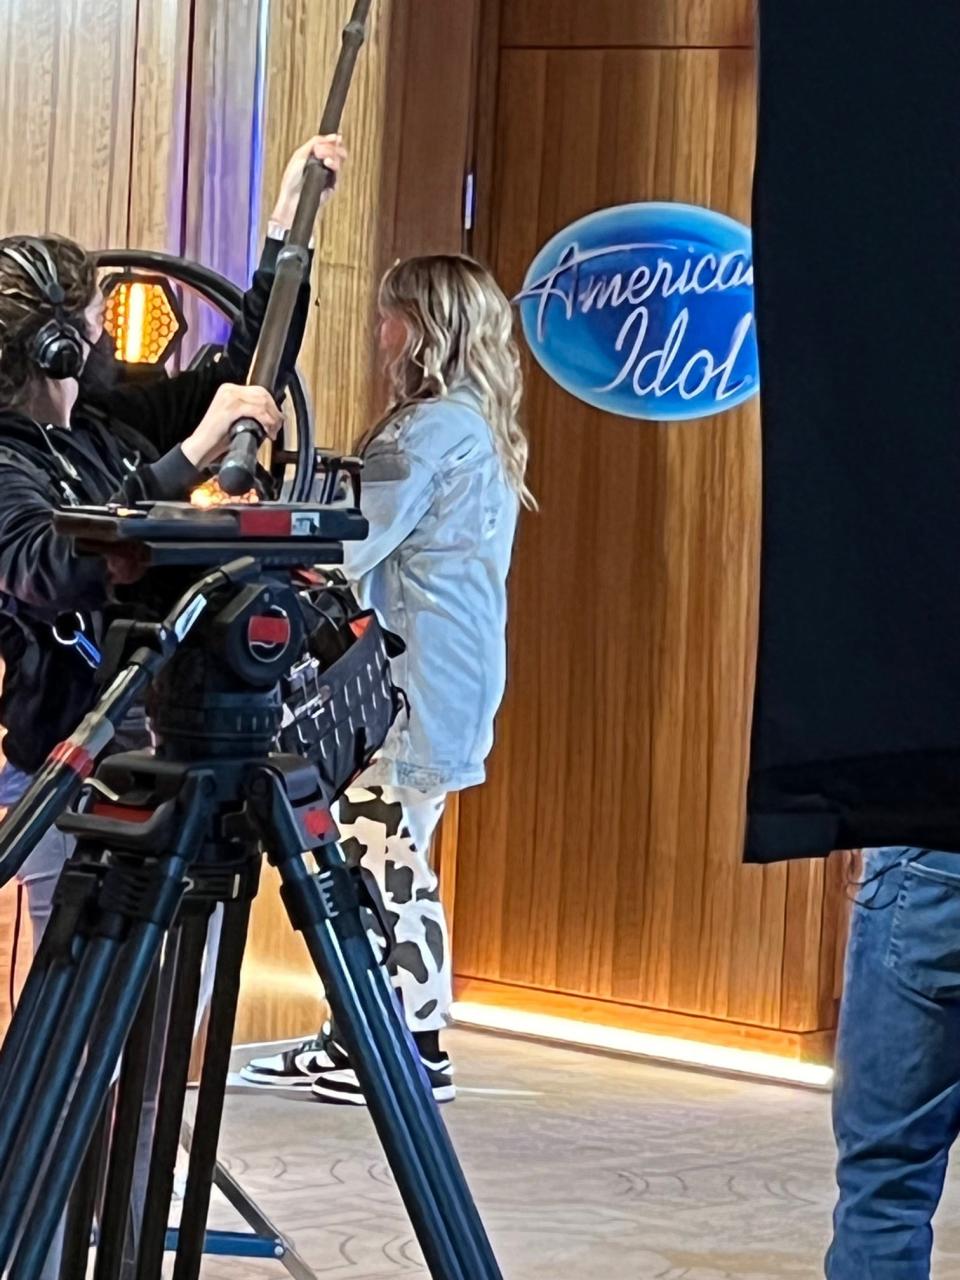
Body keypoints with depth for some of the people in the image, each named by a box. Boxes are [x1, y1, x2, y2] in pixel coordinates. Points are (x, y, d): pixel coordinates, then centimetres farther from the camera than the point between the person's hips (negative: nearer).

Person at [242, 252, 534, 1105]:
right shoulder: (486, 430, 18)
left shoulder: (431, 429, -13)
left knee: (386, 857, -7)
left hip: (414, 684, -10)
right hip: (441, 680, 10)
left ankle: (415, 1052, -5)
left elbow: (345, 551, -14)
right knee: (376, 857, 12)